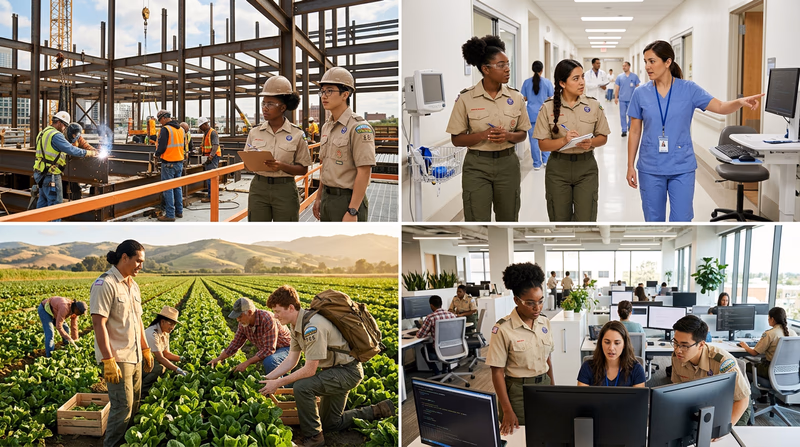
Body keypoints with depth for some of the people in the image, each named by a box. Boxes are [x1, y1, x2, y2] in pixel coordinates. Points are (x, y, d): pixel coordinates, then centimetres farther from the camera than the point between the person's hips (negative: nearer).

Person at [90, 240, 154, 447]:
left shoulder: (133, 285, 11)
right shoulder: (104, 284, -14)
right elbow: (98, 324, -18)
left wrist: (146, 349, 18)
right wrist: (108, 360, -22)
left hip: (135, 357, 8)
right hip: (117, 358, -8)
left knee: (134, 406, 12)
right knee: (123, 407, -6)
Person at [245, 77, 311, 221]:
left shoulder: (297, 134, -3)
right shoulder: (255, 133, 5)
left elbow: (303, 169, -2)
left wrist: (281, 166, -19)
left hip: (285, 190, -2)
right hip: (259, 188, 3)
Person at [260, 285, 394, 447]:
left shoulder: (312, 326, -31)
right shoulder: (297, 325, 0)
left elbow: (309, 370, -29)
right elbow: (291, 360, 5)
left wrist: (278, 383, -21)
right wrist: (266, 379, -3)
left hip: (348, 371, -10)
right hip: (335, 370, 10)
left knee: (302, 386, -30)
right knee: (331, 424, 20)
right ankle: (377, 411, 31)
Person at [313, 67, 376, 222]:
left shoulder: (359, 127, -15)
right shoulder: (327, 127, 12)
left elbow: (364, 172, -20)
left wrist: (352, 211, -24)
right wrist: (319, 197, 18)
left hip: (348, 200, -8)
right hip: (328, 198, 8)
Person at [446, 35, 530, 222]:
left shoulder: (516, 97, 1)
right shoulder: (466, 98, -8)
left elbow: (522, 134, 9)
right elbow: (456, 139, -5)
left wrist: (508, 136, -14)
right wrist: (483, 135, -21)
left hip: (508, 164, 3)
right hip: (477, 166, -3)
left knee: (508, 219, 12)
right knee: (477, 219, -1)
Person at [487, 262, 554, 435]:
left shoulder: (545, 322, 1)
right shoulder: (503, 329, -17)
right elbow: (497, 372, -14)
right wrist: (507, 411, -16)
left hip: (544, 385, 5)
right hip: (518, 391, -5)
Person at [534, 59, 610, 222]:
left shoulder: (593, 105, 2)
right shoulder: (548, 107, -3)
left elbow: (603, 137, 8)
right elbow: (543, 144, -5)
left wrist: (591, 142, -14)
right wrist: (564, 140, -22)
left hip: (586, 166, 1)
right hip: (558, 167, -1)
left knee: (585, 219, -2)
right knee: (560, 219, 8)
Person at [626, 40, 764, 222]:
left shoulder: (689, 89, -2)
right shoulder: (640, 93, 1)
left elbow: (721, 107, -10)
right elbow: (635, 132, 4)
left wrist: (740, 101, -32)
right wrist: (630, 166, 3)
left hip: (682, 168, -1)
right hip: (650, 169, 1)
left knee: (681, 220, 0)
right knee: (654, 220, 9)